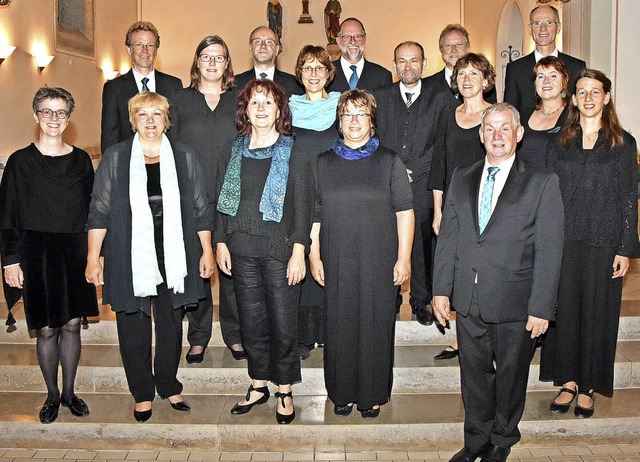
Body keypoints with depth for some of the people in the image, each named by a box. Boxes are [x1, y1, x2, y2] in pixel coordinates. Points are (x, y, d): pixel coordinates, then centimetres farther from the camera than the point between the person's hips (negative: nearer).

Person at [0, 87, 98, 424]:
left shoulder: (80, 160, 7)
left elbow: (92, 208, 10)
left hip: (75, 252, 2)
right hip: (36, 253, -2)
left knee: (72, 324, 6)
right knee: (46, 329, 2)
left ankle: (69, 391, 21)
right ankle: (52, 395, 19)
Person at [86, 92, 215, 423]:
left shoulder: (184, 157, 7)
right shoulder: (115, 158, 3)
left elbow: (200, 210, 9)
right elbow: (99, 212, 2)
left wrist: (206, 250, 4)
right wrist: (93, 257, -2)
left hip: (174, 258, 1)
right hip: (130, 259, -1)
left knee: (171, 324, 10)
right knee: (134, 328, 5)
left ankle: (168, 386, 28)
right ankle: (142, 395, 20)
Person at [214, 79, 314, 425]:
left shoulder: (293, 154, -1)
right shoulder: (234, 152, 9)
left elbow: (303, 207, -4)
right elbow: (222, 201, 12)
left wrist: (298, 251, -10)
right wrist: (220, 242, 5)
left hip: (279, 250, -3)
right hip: (242, 250, 3)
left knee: (283, 323, 2)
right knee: (251, 321, 10)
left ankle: (284, 391, 18)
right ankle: (259, 386, 26)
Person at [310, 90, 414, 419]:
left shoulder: (388, 162, 3)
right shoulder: (324, 163, 8)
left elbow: (404, 211, 0)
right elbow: (314, 214, 9)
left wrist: (404, 258, -5)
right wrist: (314, 256, 3)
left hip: (379, 262, -1)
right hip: (337, 262, 2)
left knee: (375, 326, 4)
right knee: (340, 326, 7)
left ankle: (373, 394, 20)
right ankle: (343, 392, 23)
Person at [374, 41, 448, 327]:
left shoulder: (438, 99, 7)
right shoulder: (381, 97, 12)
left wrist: (412, 170, -9)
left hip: (422, 185, -1)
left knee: (422, 244, 3)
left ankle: (421, 300, 17)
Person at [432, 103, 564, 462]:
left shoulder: (542, 182, -5)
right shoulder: (462, 179, 8)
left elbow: (549, 251, -9)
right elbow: (447, 238, 8)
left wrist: (541, 307, -12)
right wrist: (442, 289, 3)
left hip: (514, 304, -3)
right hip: (468, 301, 4)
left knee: (510, 377, 14)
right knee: (474, 375, 16)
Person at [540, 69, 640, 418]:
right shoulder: (559, 143, 8)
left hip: (604, 242, -2)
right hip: (565, 241, 2)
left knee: (597, 311, 5)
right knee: (564, 309, 5)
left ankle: (588, 387, 18)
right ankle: (569, 381, 19)